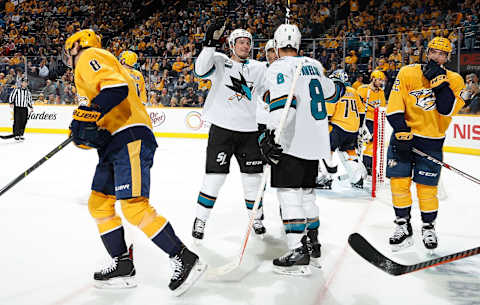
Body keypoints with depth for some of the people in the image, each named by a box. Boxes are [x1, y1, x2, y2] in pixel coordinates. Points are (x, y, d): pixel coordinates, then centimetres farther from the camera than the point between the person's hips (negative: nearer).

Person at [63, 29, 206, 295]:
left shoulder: (89, 57, 1)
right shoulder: (87, 72, 32)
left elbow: (117, 87, -20)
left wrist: (87, 115, -26)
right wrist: (86, 136, 6)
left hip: (131, 138, -11)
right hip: (114, 143, 11)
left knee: (134, 206, -17)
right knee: (99, 203, 9)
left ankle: (185, 259, -10)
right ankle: (123, 267, 13)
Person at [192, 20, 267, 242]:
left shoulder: (258, 68, 10)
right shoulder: (219, 61, 1)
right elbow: (201, 71, -18)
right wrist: (210, 43, -25)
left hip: (249, 130, 3)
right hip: (221, 128, -3)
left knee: (253, 178, 9)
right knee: (214, 177, -4)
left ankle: (257, 217, 29)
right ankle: (200, 220, 12)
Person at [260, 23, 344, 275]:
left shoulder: (279, 68, -7)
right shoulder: (313, 65, 14)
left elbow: (282, 102, -24)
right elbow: (331, 92, 30)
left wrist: (270, 134, -30)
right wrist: (341, 88, 53)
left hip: (292, 143, -8)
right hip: (316, 142, 8)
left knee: (289, 194, -7)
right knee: (306, 192, 17)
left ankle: (298, 253, -11)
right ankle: (312, 244, 25)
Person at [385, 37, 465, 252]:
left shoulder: (455, 80, 0)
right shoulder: (408, 73, -3)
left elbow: (447, 109, -17)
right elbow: (394, 107, -9)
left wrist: (439, 81, -21)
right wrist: (401, 132, -16)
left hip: (431, 140, 0)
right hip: (404, 134, 0)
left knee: (427, 187, 2)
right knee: (399, 181, -2)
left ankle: (428, 227, 24)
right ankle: (403, 226, 16)